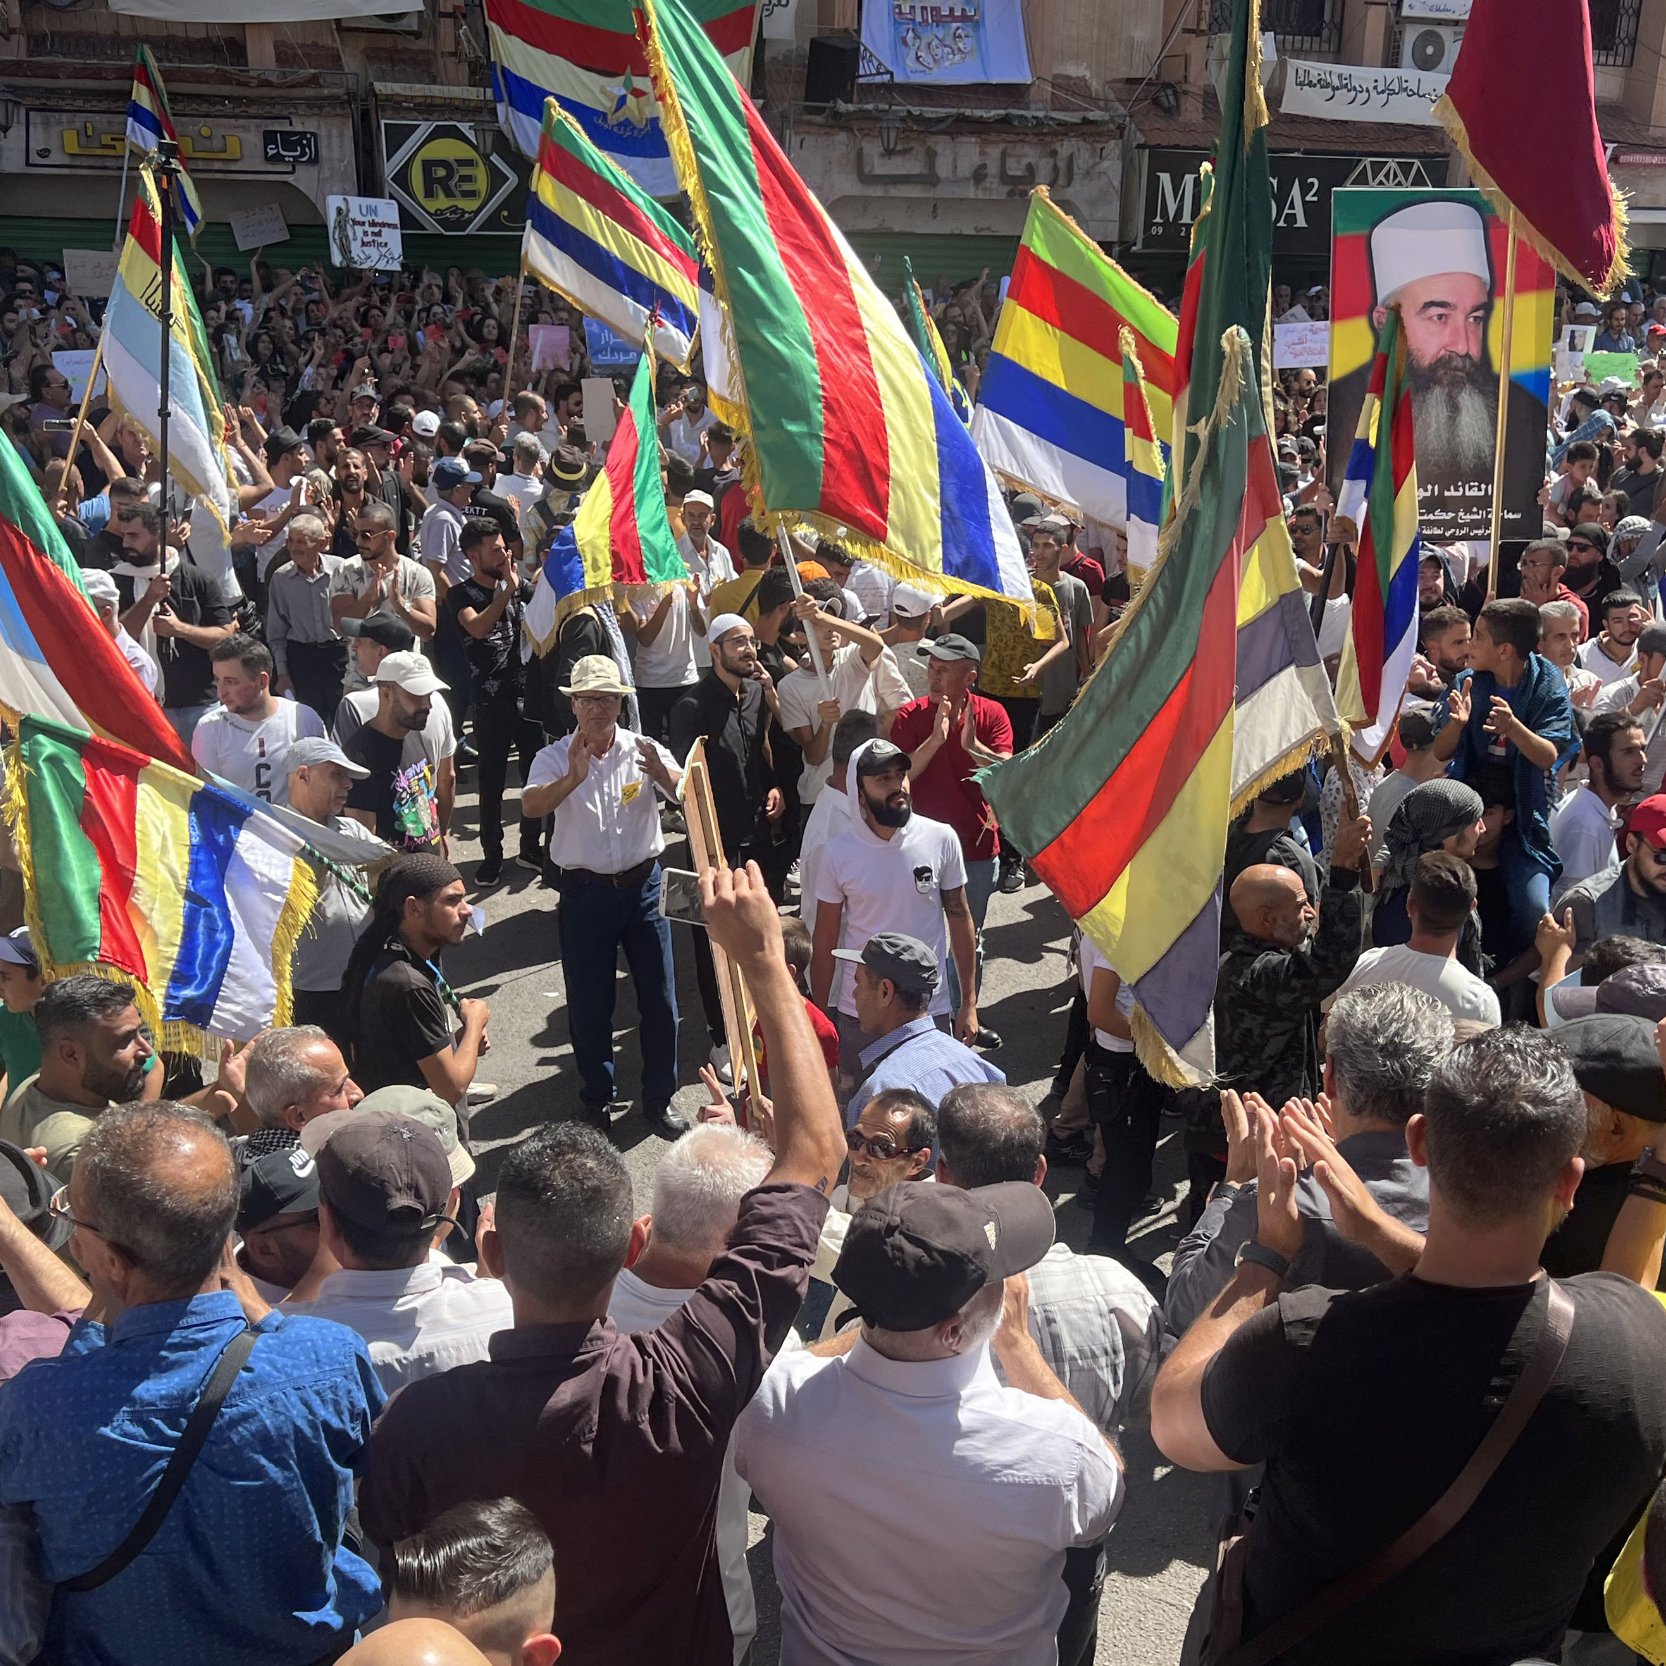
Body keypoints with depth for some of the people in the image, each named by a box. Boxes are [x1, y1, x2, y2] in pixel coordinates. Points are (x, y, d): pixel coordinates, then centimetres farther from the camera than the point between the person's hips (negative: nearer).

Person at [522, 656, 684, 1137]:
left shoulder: (644, 750, -2)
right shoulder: (555, 758, -5)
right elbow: (531, 805, -23)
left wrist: (660, 772, -38)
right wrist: (572, 779, -42)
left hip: (643, 886, 1)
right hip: (585, 893, -1)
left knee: (659, 997, 8)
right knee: (588, 1004, 9)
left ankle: (659, 1097, 25)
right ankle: (596, 1099, 28)